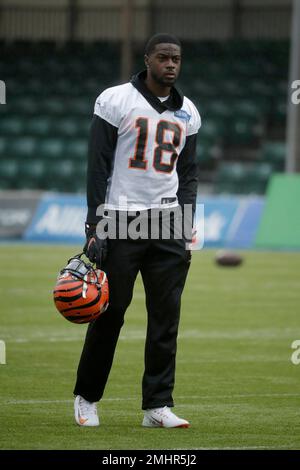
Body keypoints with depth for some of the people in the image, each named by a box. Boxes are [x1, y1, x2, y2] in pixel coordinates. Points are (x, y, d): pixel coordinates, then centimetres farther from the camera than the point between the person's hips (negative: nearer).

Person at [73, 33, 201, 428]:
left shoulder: (187, 113, 12)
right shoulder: (116, 101, -3)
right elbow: (98, 166, -5)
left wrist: (188, 224, 6)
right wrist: (94, 227, -10)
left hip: (167, 222, 4)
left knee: (166, 315, -1)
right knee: (110, 311, -1)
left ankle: (158, 406, 2)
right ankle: (86, 397, 15)